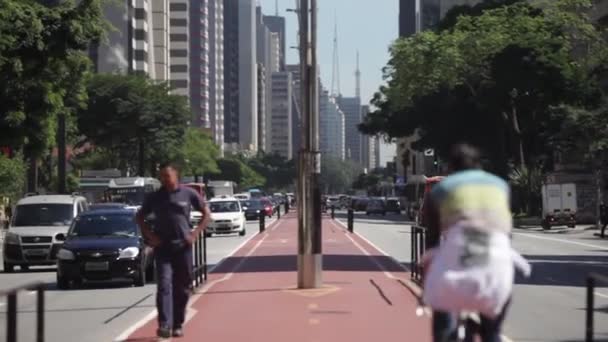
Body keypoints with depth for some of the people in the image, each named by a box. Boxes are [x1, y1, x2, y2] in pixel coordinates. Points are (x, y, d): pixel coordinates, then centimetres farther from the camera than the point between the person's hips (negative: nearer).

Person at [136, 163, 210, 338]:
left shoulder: (189, 194, 0)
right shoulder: (154, 197, 4)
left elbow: (206, 213, 9)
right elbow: (140, 217, 15)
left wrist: (196, 233, -3)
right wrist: (150, 235, 1)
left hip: (183, 247, 0)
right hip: (162, 248, 0)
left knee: (182, 288, 6)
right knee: (164, 285, -14)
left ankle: (177, 325, 18)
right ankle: (164, 325, -22)